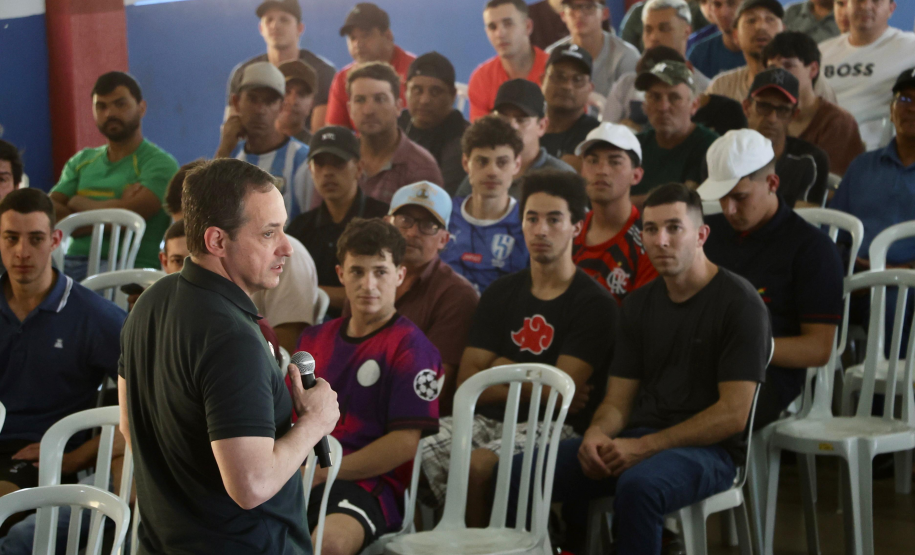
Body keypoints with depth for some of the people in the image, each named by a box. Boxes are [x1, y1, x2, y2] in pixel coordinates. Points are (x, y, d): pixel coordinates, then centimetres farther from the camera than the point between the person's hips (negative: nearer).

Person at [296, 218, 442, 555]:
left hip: (369, 484, -5)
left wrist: (321, 473, -11)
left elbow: (405, 443, -7)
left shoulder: (410, 348, 1)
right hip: (302, 479, 5)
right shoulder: (315, 339, 21)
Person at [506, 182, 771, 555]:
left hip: (707, 448, -6)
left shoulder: (739, 302, -6)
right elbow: (618, 400, 15)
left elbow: (733, 414, -12)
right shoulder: (640, 304, 15)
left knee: (637, 486, -39)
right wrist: (597, 434, -10)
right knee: (517, 475, -14)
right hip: (635, 442, 6)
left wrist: (644, 447, -16)